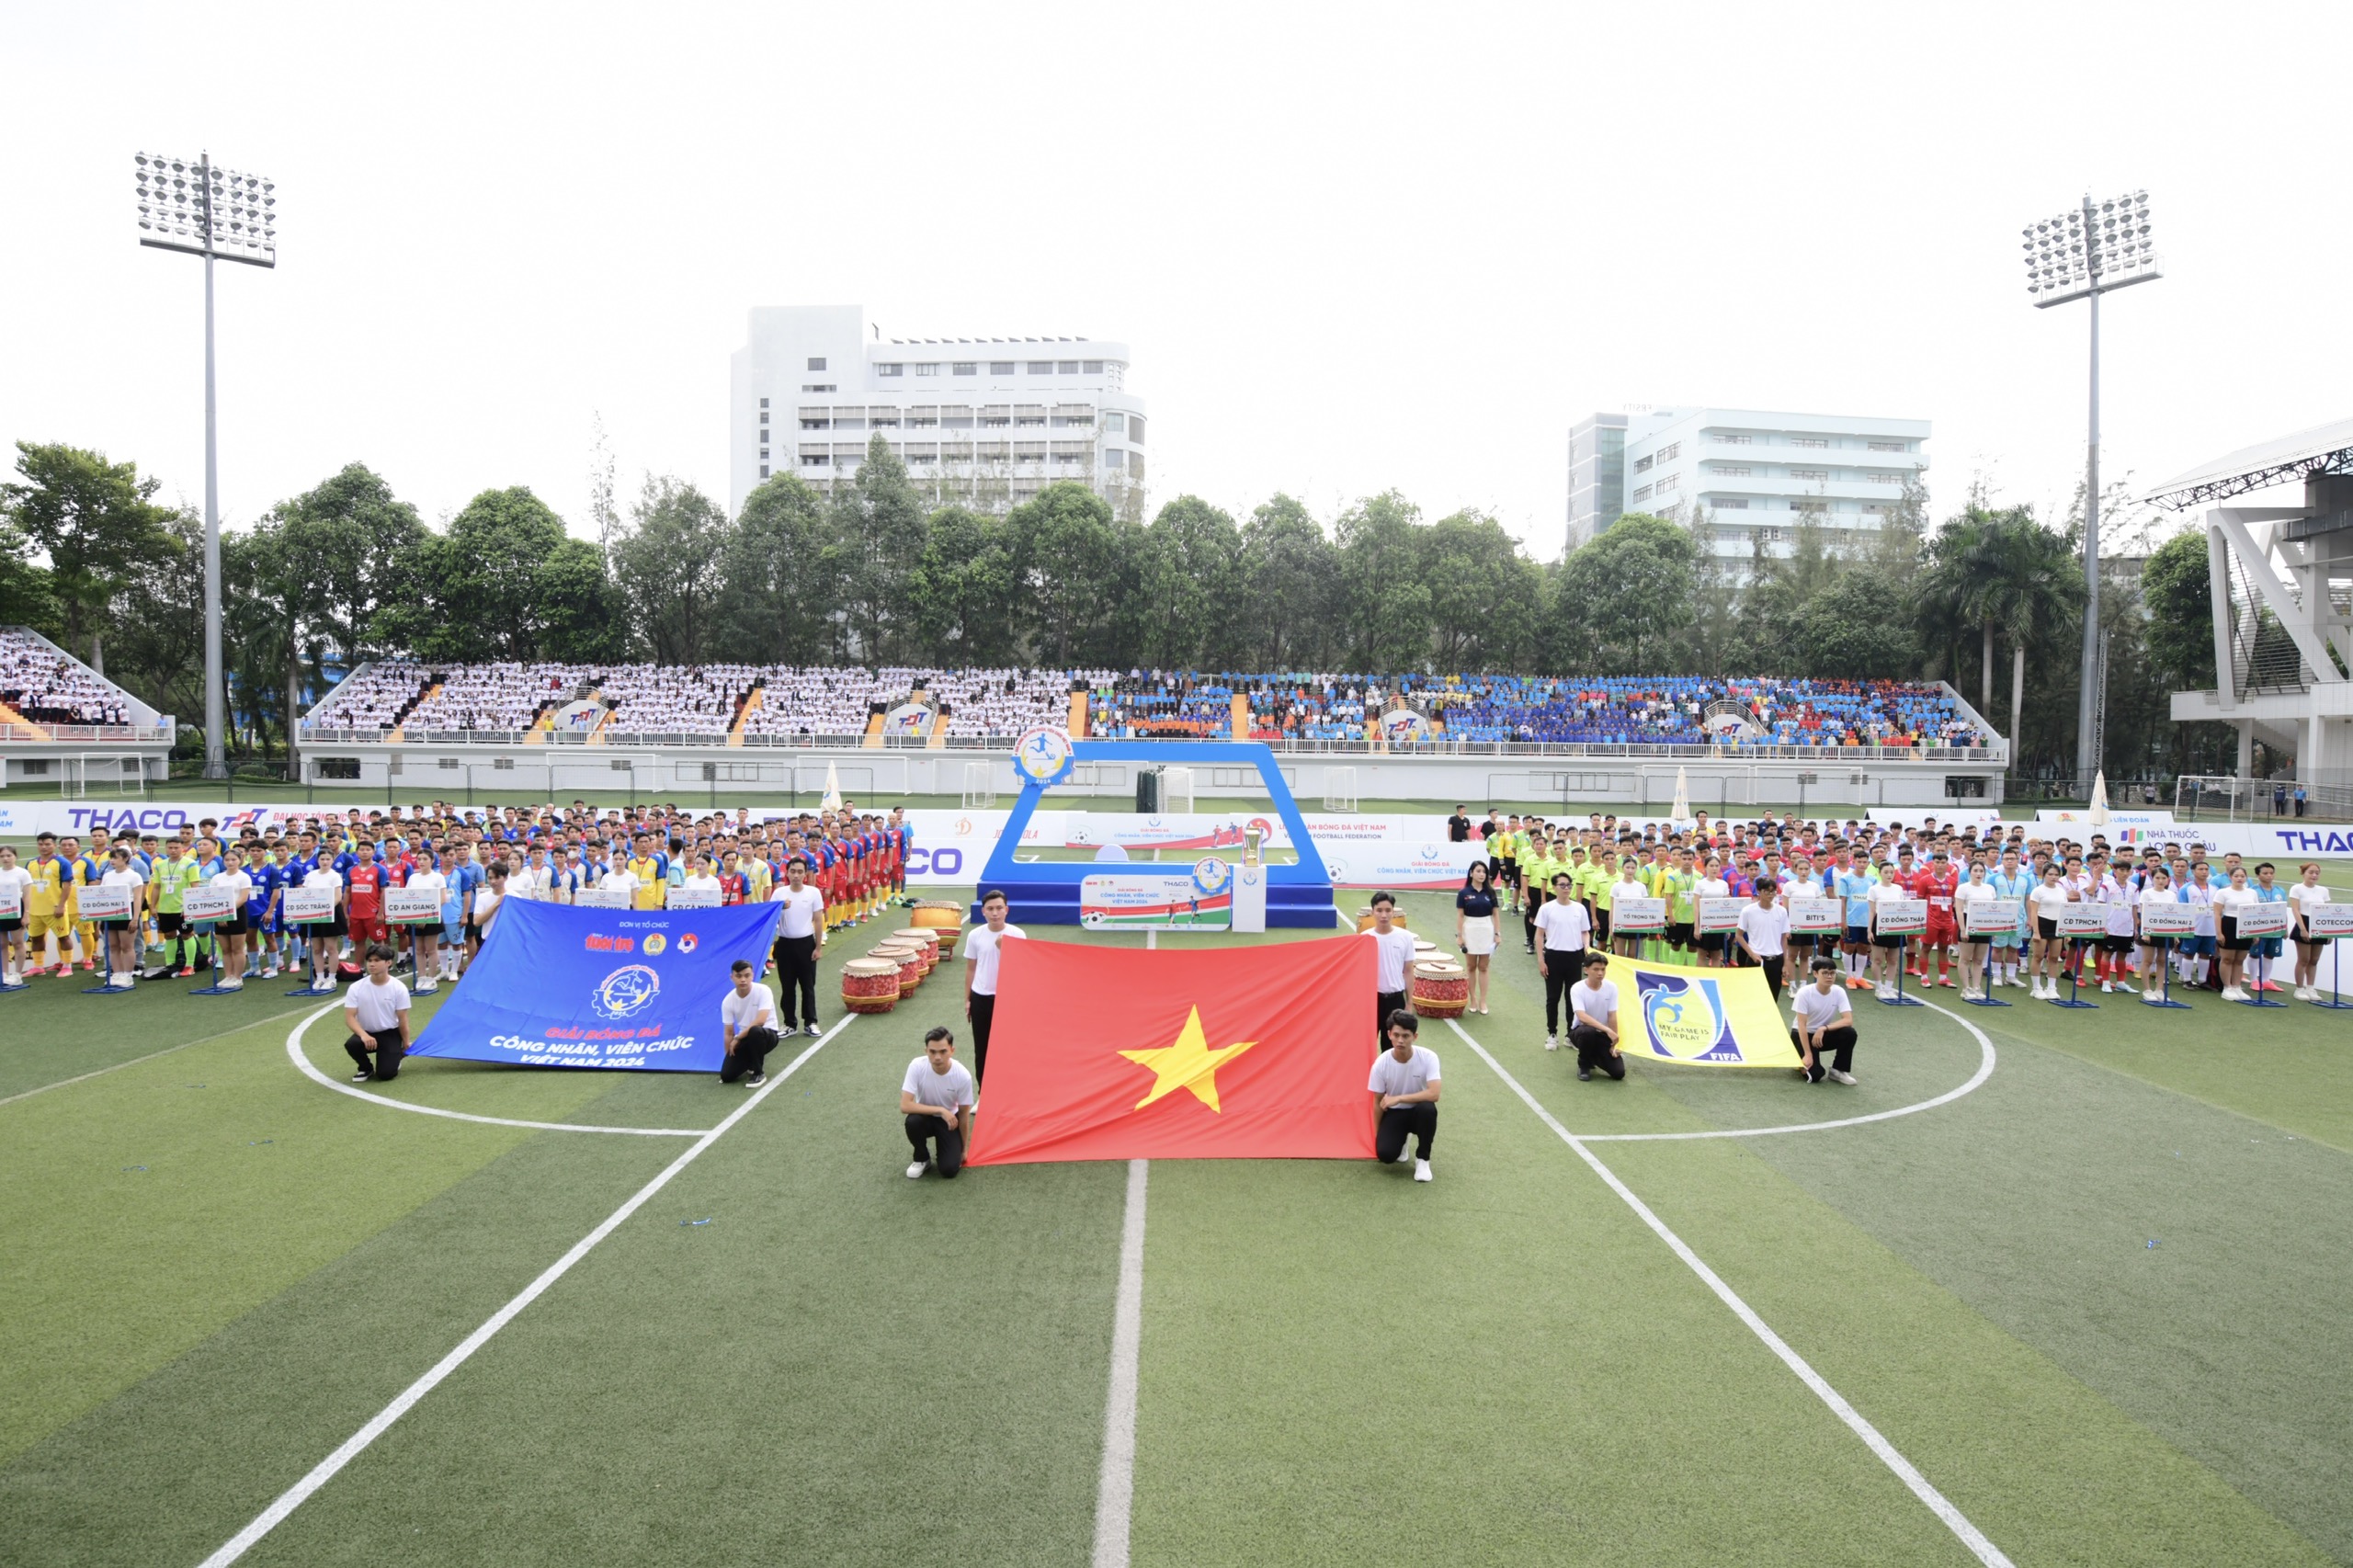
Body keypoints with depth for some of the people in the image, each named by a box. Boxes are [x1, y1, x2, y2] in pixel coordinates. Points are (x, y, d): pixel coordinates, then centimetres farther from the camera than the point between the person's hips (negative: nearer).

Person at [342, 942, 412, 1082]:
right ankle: (366, 1068, 0)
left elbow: (403, 1019, -6)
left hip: (390, 1034, -2)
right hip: (366, 1033, 2)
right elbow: (349, 1017, -14)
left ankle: (397, 1054, 19)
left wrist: (405, 1044, 0)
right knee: (351, 1044, -33)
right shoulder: (356, 988, -10)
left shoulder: (399, 988, -12)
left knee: (385, 1074, -18)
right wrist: (363, 1035, -32)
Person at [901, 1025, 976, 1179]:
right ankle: (922, 1159, -5)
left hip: (950, 1120, -1)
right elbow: (905, 1106, -30)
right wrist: (941, 1110, -34)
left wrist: (962, 1149, -2)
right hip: (926, 1117, 1)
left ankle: (951, 1152, 17)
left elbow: (964, 1115, -11)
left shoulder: (963, 1076, -26)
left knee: (949, 1170, -19)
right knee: (912, 1121, -34)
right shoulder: (917, 1066, -27)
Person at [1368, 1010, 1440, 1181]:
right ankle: (1400, 1141, 15)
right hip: (1394, 1113, 1)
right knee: (1385, 1153, -25)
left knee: (1428, 1109, -37)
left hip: (1419, 1111, 0)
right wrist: (1378, 1134, 0)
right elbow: (1378, 1102, -5)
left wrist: (1398, 1098, -31)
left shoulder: (1428, 1057, -22)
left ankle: (1422, 1159, -11)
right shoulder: (1381, 1063, -19)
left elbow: (1433, 1094, -32)